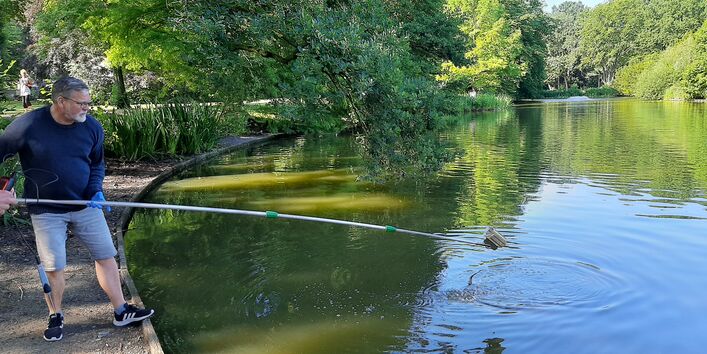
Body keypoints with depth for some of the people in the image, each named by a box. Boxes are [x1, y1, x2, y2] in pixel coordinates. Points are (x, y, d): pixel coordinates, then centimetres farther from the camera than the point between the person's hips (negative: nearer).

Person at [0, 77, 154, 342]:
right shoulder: (27, 126, -17)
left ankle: (121, 312, 16)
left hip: (85, 205, 3)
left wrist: (96, 191, -8)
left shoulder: (92, 127, -6)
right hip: (46, 210, -3)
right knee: (53, 267, 3)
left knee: (106, 256, 4)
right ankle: (55, 316, 26)